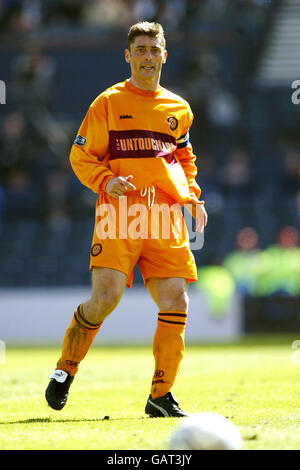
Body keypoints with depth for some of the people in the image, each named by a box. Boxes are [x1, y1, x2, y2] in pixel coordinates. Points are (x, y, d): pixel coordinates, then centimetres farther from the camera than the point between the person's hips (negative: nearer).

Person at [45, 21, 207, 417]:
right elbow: (81, 155, 5)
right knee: (105, 298, -17)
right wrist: (106, 181, -13)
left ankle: (161, 395, 6)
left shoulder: (178, 109, 17)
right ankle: (65, 370, 6)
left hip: (165, 221, 4)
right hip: (119, 215, -4)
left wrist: (193, 198, 15)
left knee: (176, 303, -6)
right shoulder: (109, 103, 5)